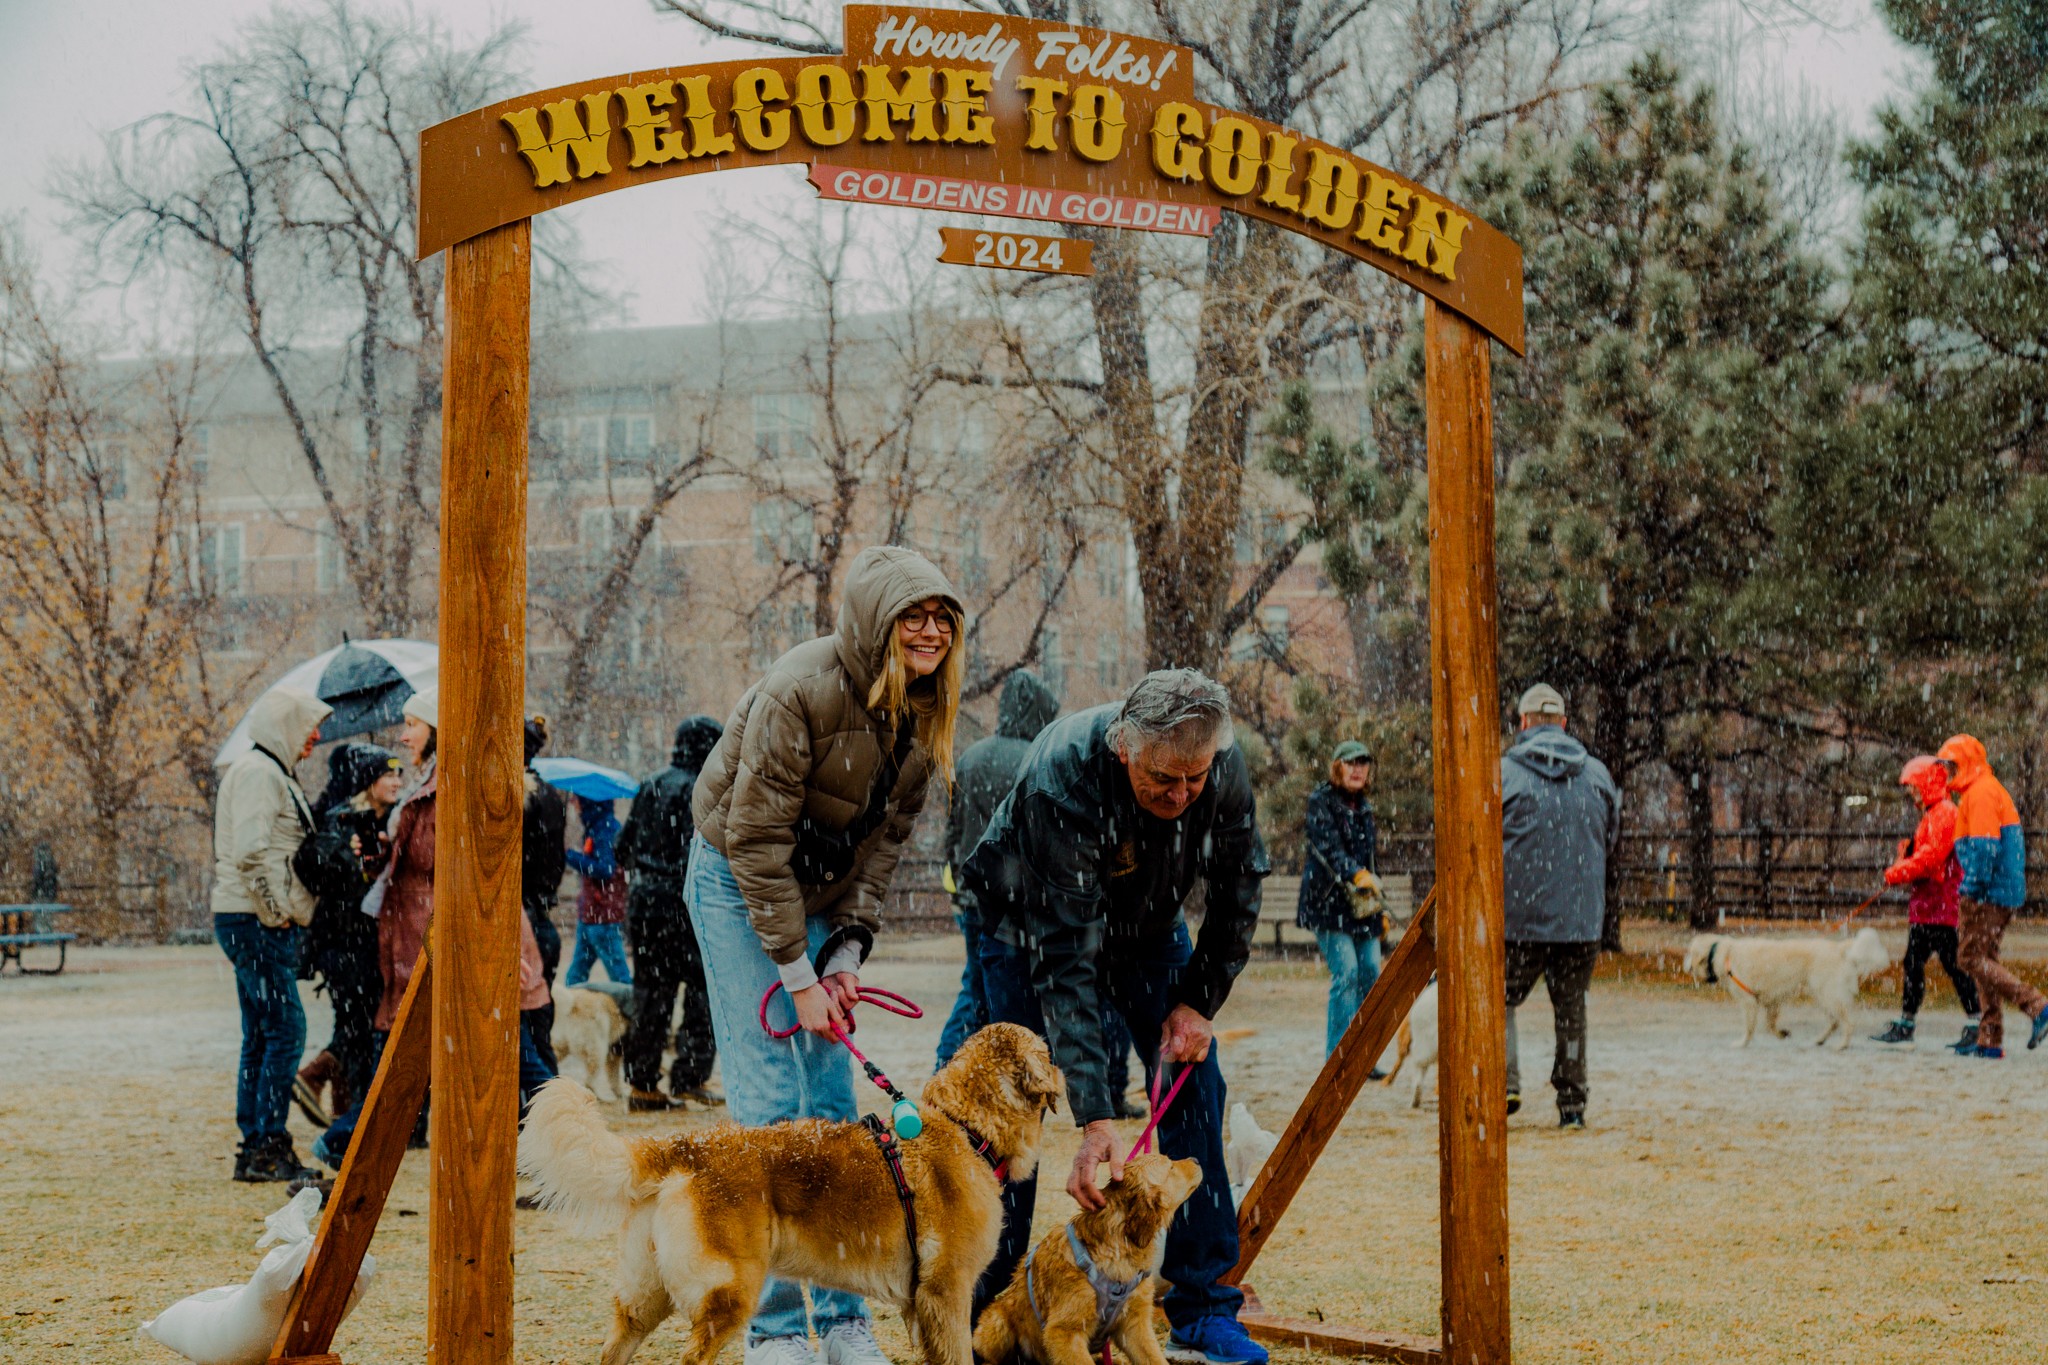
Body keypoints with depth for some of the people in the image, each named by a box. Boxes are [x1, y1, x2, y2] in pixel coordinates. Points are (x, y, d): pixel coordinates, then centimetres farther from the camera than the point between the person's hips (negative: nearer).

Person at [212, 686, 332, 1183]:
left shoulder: (275, 774, 20)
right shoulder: (257, 773, -12)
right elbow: (251, 852, -23)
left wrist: (288, 915, 14)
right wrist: (277, 912, -18)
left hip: (272, 924, 10)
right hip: (257, 923, -10)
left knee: (261, 1038, 10)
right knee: (286, 1030, -11)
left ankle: (254, 1151, 14)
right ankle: (270, 1146, -10)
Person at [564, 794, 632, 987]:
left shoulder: (606, 829, -17)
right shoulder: (595, 828, 12)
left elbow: (605, 869, -25)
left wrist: (572, 856, -19)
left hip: (603, 915, -10)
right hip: (588, 915, 10)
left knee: (618, 974, -5)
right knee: (576, 975, 13)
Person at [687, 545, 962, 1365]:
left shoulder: (925, 707, -5)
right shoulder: (799, 692, -26)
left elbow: (886, 835, 0)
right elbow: (755, 840, -23)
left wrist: (847, 951, -9)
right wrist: (797, 976, -21)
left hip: (824, 891, 6)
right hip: (737, 881, -6)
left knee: (835, 1100, 4)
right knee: (770, 1100, -10)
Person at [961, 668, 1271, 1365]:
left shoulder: (1223, 767, -28)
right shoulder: (1061, 777, -41)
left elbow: (1238, 889, -8)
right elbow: (1065, 958, -42)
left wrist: (1199, 1000, -14)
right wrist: (1095, 1118, -45)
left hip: (1149, 925, 4)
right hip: (1033, 922, -4)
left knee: (1194, 1087, -6)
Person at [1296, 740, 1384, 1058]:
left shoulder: (1363, 806, 18)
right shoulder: (1320, 801, -6)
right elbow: (1328, 847, -21)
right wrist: (1356, 874, -38)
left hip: (1362, 903, 7)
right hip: (1329, 900, -7)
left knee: (1370, 972, 0)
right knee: (1346, 971, -16)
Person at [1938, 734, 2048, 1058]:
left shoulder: (1980, 793, -12)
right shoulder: (1993, 790, 21)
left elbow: (1983, 847, -20)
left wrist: (1971, 889, -19)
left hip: (1987, 893, -10)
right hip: (2006, 892, 10)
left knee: (1973, 957, -9)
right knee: (1984, 958, 11)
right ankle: (1990, 1040, 11)